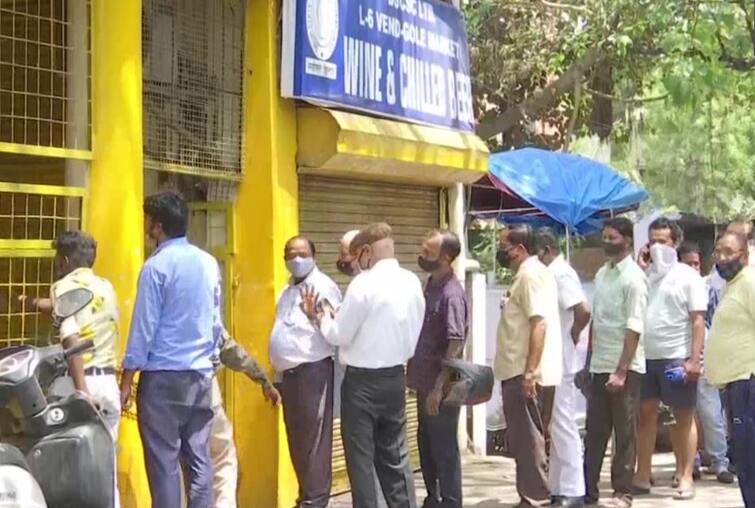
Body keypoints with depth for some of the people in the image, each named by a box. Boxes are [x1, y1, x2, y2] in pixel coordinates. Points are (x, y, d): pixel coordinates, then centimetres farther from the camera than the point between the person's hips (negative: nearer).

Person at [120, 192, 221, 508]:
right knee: (199, 459, 8)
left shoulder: (157, 266, -10)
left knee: (164, 462, -1)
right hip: (201, 375, 6)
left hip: (163, 377, -6)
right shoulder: (209, 263, 8)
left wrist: (126, 381, -5)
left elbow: (143, 328, -10)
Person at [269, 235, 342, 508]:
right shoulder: (287, 291, 18)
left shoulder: (323, 287, -8)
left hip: (313, 371, -9)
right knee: (296, 439, 13)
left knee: (314, 440, -4)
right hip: (289, 373, 9)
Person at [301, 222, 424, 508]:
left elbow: (338, 336, -12)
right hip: (396, 376, 7)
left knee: (361, 457, 2)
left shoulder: (364, 283, -16)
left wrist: (321, 316, 7)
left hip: (363, 380, -7)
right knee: (395, 455, 14)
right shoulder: (412, 283, 5)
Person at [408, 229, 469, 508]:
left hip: (440, 387, -9)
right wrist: (424, 384, 16)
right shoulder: (430, 286, 9)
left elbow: (455, 345, -22)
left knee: (444, 449, 2)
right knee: (426, 445, 18)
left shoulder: (452, 294, -18)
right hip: (425, 383, 9)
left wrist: (438, 388, -23)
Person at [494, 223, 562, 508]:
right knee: (524, 438, 14)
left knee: (527, 438, -6)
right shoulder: (527, 274, 18)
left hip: (523, 373, -10)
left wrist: (529, 372, -26)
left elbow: (539, 324, -22)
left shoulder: (530, 274, -14)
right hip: (520, 371, 10)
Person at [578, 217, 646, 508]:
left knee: (624, 432, 2)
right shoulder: (602, 274, 12)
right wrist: (588, 364, 15)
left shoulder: (633, 278, -11)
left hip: (624, 367, -7)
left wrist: (621, 372, -21)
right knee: (595, 431, 11)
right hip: (599, 366, 7)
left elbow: (634, 329, -16)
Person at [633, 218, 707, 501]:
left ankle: (685, 477, 8)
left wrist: (694, 359, -15)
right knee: (646, 414, 7)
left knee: (684, 417, 4)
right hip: (646, 357, 5)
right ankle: (643, 476, 13)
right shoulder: (644, 274, 11)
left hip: (677, 358, -5)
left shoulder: (688, 276, -2)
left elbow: (698, 321, -6)